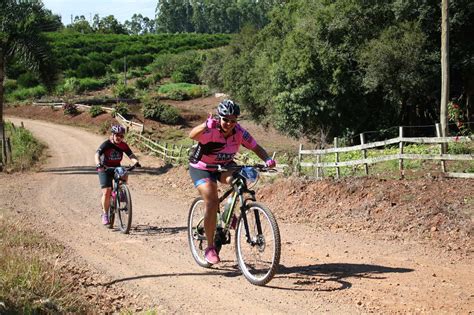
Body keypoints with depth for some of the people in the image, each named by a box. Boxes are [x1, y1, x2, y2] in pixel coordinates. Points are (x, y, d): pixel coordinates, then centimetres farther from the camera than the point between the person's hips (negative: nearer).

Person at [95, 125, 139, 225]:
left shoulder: (123, 145, -8)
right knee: (107, 191, -15)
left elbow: (131, 155, -17)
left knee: (124, 175, -25)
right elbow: (97, 154, -33)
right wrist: (98, 164, -53)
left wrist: (136, 162, -40)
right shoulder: (106, 144, -20)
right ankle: (105, 214, 0)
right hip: (105, 169, -4)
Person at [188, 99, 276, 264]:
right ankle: (210, 248, -6)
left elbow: (256, 147, -11)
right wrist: (205, 125, -68)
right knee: (212, 203, -19)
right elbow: (192, 135, -48)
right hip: (201, 168, -4)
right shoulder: (211, 131, -29)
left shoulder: (239, 132, -16)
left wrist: (267, 159, -31)